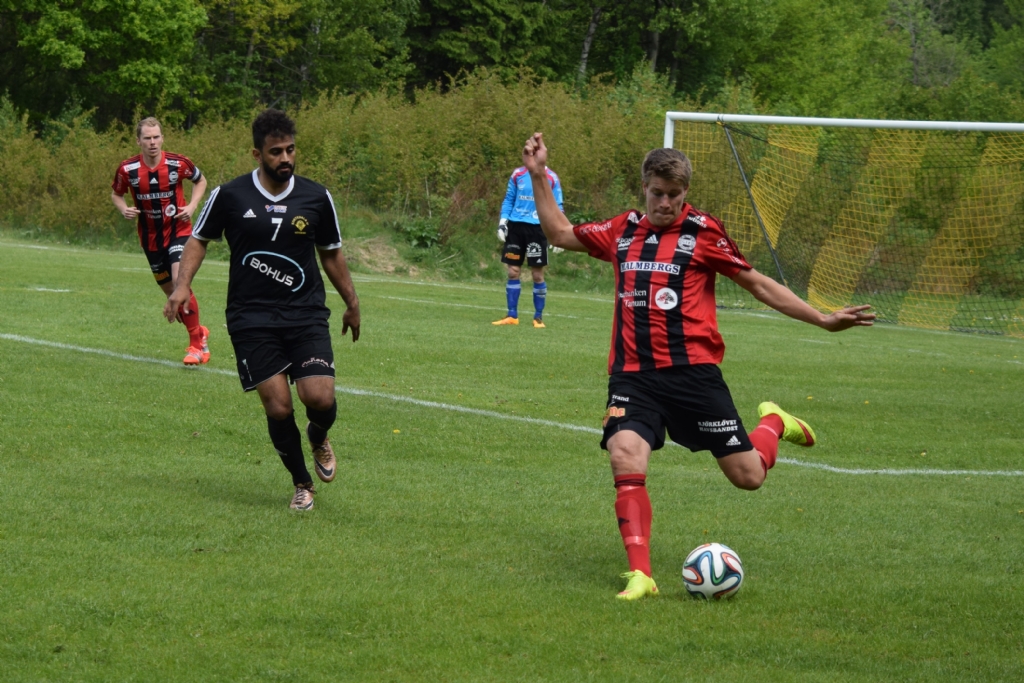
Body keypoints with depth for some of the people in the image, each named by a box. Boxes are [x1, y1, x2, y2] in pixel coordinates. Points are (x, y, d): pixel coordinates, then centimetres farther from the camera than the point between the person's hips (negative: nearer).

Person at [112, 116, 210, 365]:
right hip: (150, 237, 3)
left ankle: (197, 344, -9)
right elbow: (116, 194, 8)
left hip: (178, 230, -3)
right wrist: (124, 210, -13)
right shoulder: (128, 169, -10)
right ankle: (199, 332, 36)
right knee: (169, 290, 10)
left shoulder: (178, 164, -13)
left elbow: (201, 181, 6)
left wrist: (192, 206, -10)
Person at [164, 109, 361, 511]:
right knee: (278, 407, -8)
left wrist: (352, 304, 21)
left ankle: (318, 439, 24)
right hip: (252, 319, -1)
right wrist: (182, 286, -4)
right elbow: (199, 239, 10)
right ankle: (302, 483, 16)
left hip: (306, 315, 1)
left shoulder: (316, 198, 2)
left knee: (320, 398, -14)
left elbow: (331, 253, 16)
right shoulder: (230, 196, -3)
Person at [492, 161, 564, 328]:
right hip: (516, 226, 3)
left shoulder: (551, 178, -1)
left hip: (537, 228, -3)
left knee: (537, 274, 0)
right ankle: (512, 316, 10)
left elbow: (557, 207, 2)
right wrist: (503, 222, 1)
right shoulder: (518, 174, 7)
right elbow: (509, 200, 13)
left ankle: (538, 317, 10)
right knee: (513, 272, 3)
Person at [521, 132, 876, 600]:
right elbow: (561, 234, 25)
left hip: (691, 371, -2)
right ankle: (639, 575, -18)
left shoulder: (702, 232, 0)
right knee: (625, 456, -23)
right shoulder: (623, 231, 11)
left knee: (748, 475, 1)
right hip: (632, 373, 2)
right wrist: (538, 177, 18)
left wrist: (823, 320, 1)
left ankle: (773, 423, 36)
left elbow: (758, 284, 4)